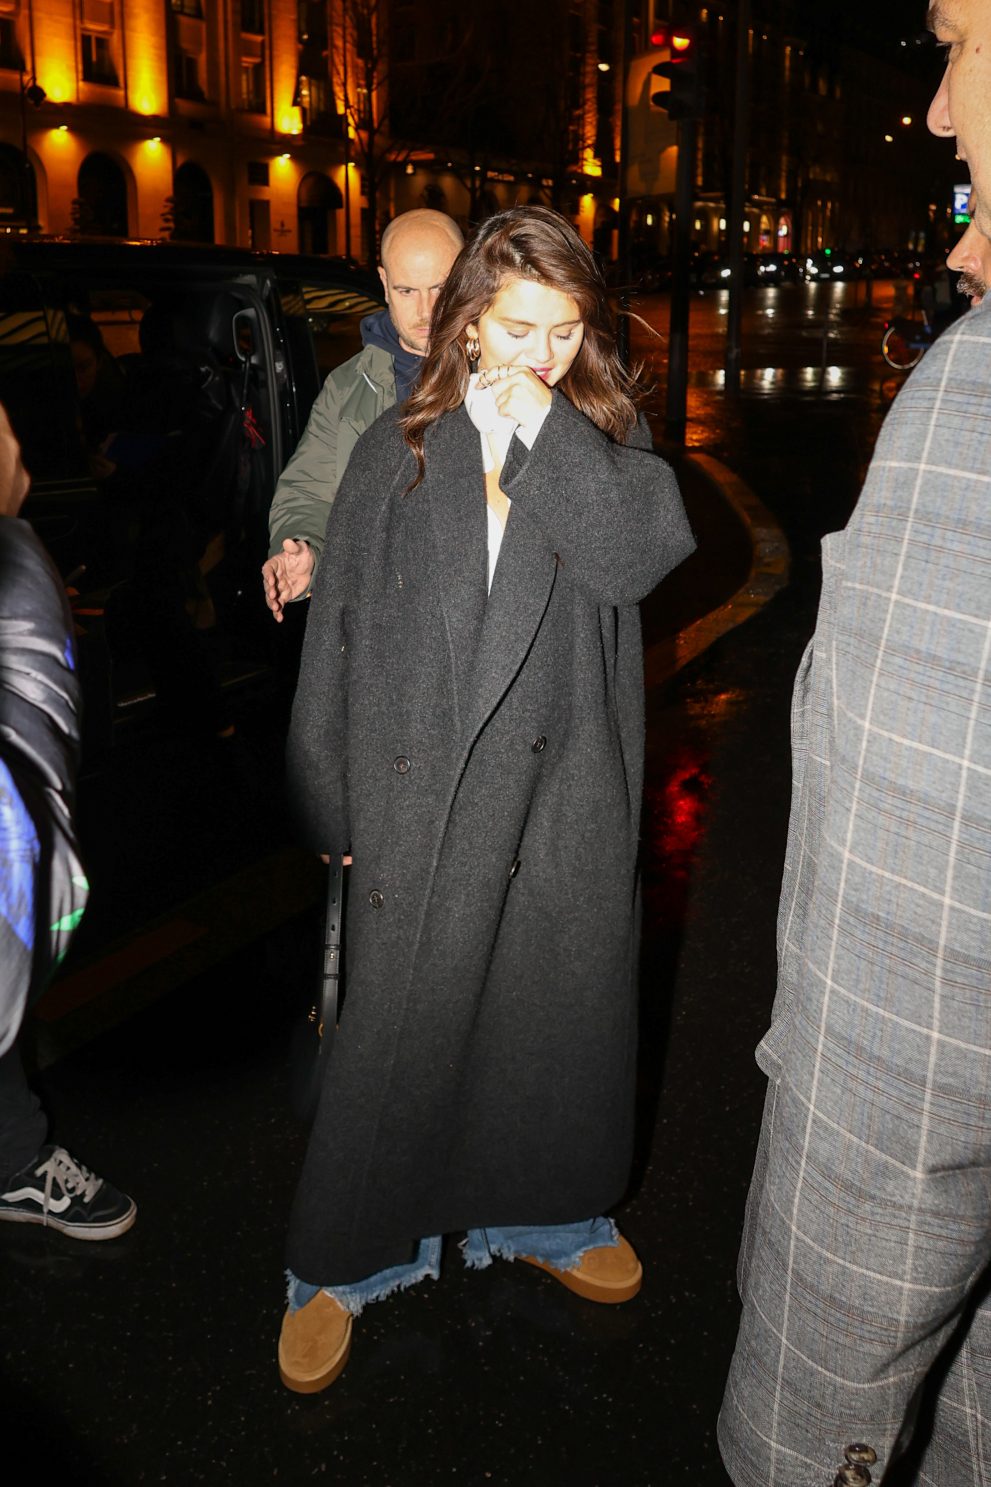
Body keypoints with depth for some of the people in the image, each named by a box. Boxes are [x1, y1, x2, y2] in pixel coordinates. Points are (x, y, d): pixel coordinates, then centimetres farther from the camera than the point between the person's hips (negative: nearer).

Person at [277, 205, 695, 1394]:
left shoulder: (609, 438, 5)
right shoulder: (397, 450, 2)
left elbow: (641, 552, -15)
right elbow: (337, 629, 3)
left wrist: (542, 425, -12)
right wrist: (328, 800, 2)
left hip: (566, 794, 2)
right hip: (421, 793, -1)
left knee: (562, 1005, 13)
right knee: (400, 1023, 5)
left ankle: (545, 1214, 39)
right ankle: (343, 1261, 25)